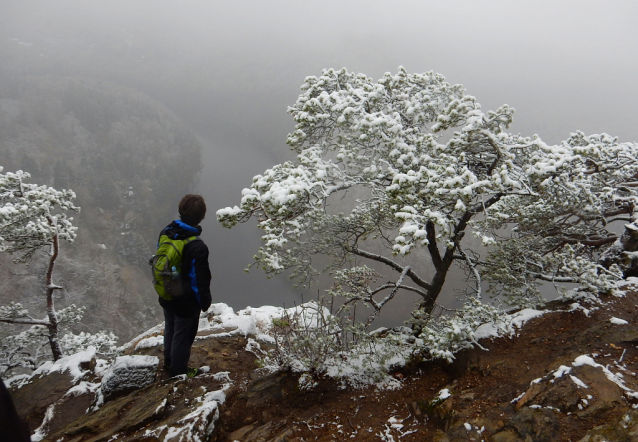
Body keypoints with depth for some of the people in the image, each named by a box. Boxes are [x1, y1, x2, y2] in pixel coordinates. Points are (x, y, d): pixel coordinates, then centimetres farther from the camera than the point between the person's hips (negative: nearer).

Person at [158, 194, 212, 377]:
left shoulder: (166, 232, -12)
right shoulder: (198, 247, -34)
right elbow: (200, 280, -24)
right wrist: (205, 302, -7)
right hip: (186, 302, -7)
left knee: (170, 329, 28)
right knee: (182, 336, 15)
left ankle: (169, 362, 50)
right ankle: (179, 371, 36)